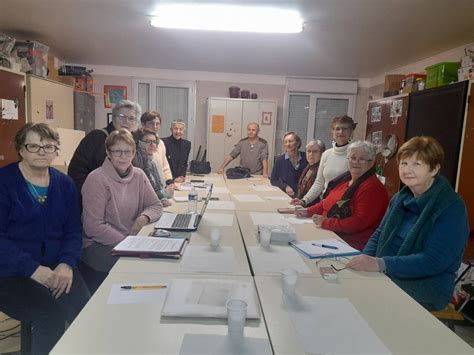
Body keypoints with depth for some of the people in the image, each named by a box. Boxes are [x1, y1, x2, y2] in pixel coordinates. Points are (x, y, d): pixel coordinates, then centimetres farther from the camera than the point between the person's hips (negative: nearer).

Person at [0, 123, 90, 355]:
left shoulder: (65, 184, 8)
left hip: (56, 267, 4)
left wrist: (66, 263, -12)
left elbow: (73, 230, 6)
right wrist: (33, 269, -21)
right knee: (51, 314, -26)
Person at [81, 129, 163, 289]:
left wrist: (143, 218, -13)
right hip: (97, 244, -5)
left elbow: (156, 205, 10)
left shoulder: (139, 175, 6)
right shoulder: (97, 179, -12)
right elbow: (94, 227, -17)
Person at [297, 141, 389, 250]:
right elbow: (328, 202, 24)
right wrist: (308, 212, 10)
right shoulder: (345, 179, 14)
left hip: (354, 246, -8)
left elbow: (359, 222, -21)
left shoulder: (372, 188, -13)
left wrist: (325, 223, -18)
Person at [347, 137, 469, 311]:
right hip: (388, 276, 6)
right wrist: (365, 259, -11)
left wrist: (381, 264, -32)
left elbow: (434, 261, -21)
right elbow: (380, 235, 11)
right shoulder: (400, 198, 8)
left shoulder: (452, 208, -12)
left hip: (427, 286, -6)